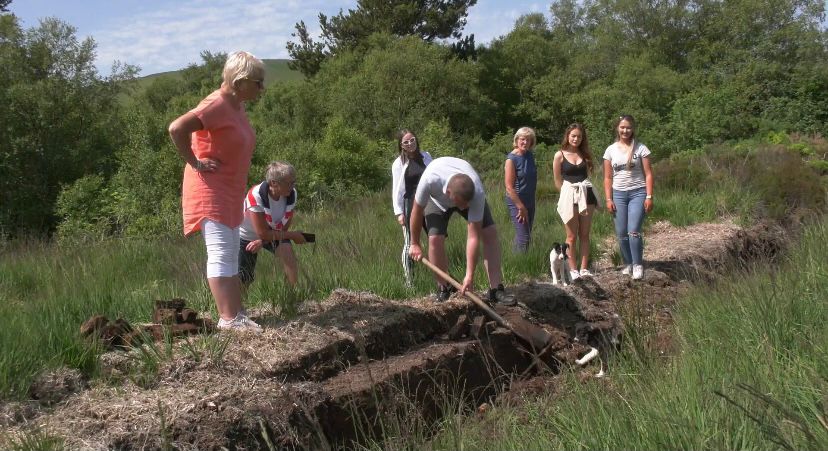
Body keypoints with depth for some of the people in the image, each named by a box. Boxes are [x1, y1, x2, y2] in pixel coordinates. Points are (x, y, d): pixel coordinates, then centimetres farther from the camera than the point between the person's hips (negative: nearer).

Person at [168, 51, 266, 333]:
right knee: (221, 255, -10)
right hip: (210, 192, -10)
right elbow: (176, 129, -31)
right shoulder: (216, 105, -19)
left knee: (231, 256, 12)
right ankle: (228, 319, -10)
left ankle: (236, 315, 19)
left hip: (230, 193, 10)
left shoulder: (237, 106, 10)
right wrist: (195, 162, -22)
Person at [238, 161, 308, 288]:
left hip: (272, 232, 3)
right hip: (246, 235, -3)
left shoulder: (291, 194, -21)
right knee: (244, 281, -5)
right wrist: (293, 235, -24)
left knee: (287, 250, -28)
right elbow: (263, 233, -30)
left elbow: (285, 225, -12)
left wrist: (262, 241, -25)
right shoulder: (256, 196, -34)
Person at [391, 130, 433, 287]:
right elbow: (397, 189, -3)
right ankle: (408, 282, 5)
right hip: (409, 206, -3)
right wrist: (399, 212, -9)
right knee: (410, 244, 0)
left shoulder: (426, 157, 7)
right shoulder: (398, 163, -1)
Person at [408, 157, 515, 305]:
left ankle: (496, 290, -11)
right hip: (437, 199, 0)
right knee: (435, 239, -18)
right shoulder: (430, 180, -45)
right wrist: (415, 244, -12)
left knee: (490, 233, -15)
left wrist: (470, 275, -35)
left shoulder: (478, 193, -42)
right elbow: (417, 211, -24)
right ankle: (443, 289, 3)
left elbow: (473, 236, -36)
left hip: (469, 194, 0)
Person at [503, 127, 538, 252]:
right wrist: (521, 207, -18)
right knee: (523, 237, -9)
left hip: (530, 201, 8)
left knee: (527, 235, 12)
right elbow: (509, 187, -18)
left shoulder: (530, 155, 6)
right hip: (516, 203, -8)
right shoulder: (512, 159, -15)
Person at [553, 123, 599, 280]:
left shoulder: (585, 154, 9)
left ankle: (584, 268, 12)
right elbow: (558, 182, 1)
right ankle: (573, 269, 9)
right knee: (572, 236, 1)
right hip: (569, 196, -4)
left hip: (586, 195, 4)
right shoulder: (560, 155, -2)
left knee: (584, 234, 7)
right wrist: (571, 192, 2)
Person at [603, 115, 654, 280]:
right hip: (618, 194, 3)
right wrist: (609, 199, 1)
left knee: (633, 231, -14)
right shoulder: (611, 150, 6)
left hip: (637, 193, -3)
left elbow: (648, 174, -2)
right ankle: (628, 263, 20)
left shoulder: (640, 148, -1)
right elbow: (608, 178, 8)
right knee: (621, 233, 4)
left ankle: (638, 265, -4)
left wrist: (649, 197, -9)